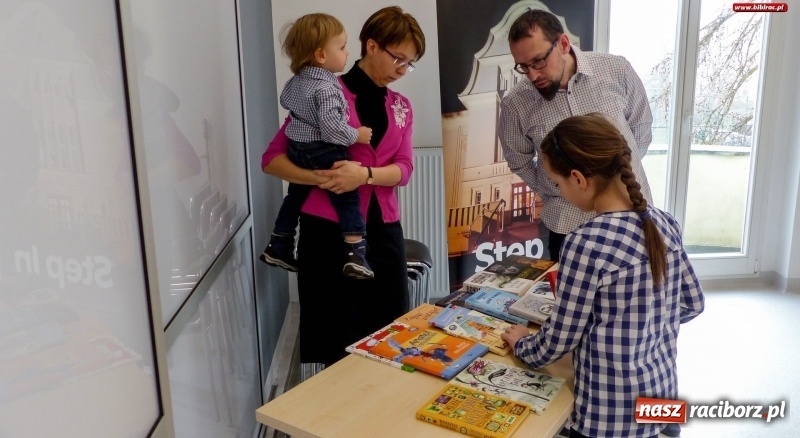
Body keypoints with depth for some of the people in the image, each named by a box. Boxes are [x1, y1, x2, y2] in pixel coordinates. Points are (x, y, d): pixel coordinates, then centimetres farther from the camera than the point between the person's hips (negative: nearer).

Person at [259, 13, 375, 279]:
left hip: (296, 149, 8)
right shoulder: (327, 87, -21)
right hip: (324, 154, -8)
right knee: (348, 201, -2)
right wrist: (356, 135, -15)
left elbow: (285, 100, 24)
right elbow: (331, 128, -28)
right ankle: (355, 256, -8)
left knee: (295, 197, 21)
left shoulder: (297, 79, 6)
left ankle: (277, 248, 31)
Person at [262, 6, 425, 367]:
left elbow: (404, 169, 2)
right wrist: (322, 178, -21)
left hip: (383, 230, 5)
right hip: (329, 229, -5)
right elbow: (272, 158, -5)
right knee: (339, 345, 4)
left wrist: (365, 174, -18)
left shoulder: (401, 107, 13)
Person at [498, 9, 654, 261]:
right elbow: (519, 162, 6)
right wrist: (557, 193, 3)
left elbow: (641, 127, 6)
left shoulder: (616, 70, -10)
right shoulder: (515, 104, -13)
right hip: (567, 225, -1)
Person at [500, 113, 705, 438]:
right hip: (661, 393, 7)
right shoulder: (664, 223, -3)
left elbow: (559, 341, -15)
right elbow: (692, 304, 10)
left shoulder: (586, 244, -25)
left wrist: (520, 343, 4)